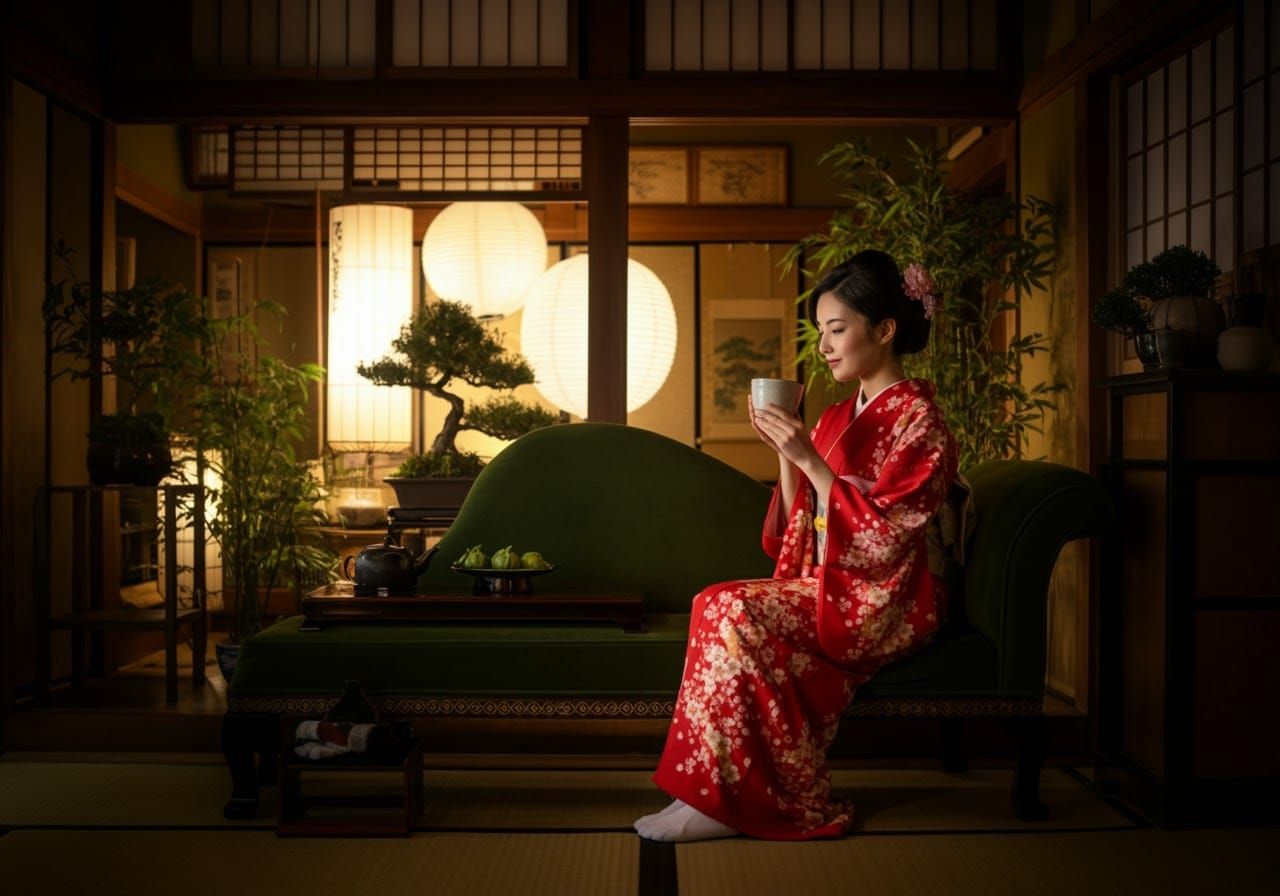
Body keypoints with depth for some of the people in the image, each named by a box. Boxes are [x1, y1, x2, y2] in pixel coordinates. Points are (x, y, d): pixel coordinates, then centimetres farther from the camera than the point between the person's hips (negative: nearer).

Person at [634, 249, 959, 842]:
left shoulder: (917, 418, -7)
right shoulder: (837, 417, 15)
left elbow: (881, 539, -17)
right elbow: (800, 527, 12)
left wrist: (809, 459, -19)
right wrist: (784, 453, -1)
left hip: (882, 600, -7)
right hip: (825, 589, 7)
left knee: (734, 610, -26)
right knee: (720, 607, -21)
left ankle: (735, 799, -16)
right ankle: (727, 793, -20)